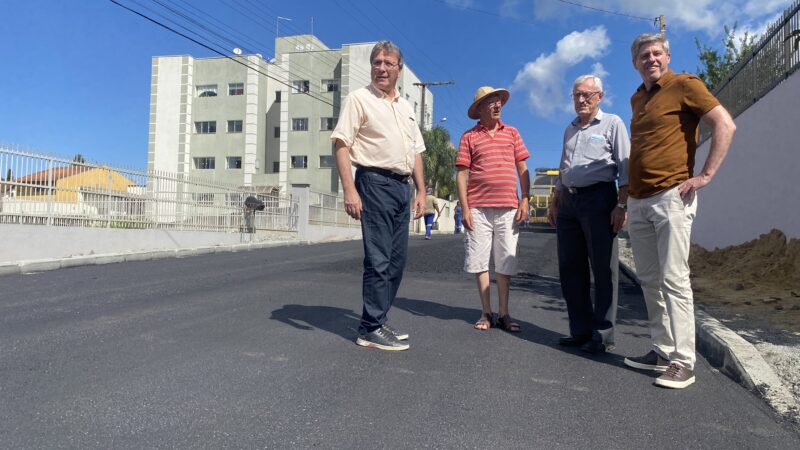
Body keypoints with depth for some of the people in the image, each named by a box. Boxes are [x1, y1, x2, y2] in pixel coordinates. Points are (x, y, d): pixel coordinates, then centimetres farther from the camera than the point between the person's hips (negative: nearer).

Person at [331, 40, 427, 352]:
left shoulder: (406, 107, 20)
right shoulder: (359, 99, -1)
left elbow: (416, 151, 22)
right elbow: (341, 144, -9)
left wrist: (421, 191, 14)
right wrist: (349, 190, -19)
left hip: (402, 186, 7)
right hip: (375, 183, -7)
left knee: (397, 260, 8)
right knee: (378, 259, -8)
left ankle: (378, 321, 19)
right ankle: (370, 329, 0)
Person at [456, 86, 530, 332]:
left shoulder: (512, 133, 13)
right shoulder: (469, 137, 6)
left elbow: (523, 169, 11)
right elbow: (461, 174, 2)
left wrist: (525, 201, 1)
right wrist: (465, 208, -6)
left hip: (508, 208, 2)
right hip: (478, 208, -2)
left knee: (505, 261, 5)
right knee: (479, 261, 1)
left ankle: (503, 313, 14)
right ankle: (486, 312, 12)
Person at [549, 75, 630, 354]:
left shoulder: (612, 124, 4)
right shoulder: (570, 129, 21)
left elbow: (625, 167, -3)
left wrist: (621, 205, -13)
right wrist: (554, 203, 18)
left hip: (598, 198, -6)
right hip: (568, 202, 7)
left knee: (604, 269, -4)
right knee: (570, 268, 5)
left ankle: (602, 336, 2)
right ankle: (580, 331, 14)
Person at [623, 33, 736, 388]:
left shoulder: (684, 85, -1)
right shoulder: (637, 99, 19)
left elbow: (725, 125, -9)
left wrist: (705, 175, -14)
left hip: (670, 197, -7)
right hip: (638, 202, 7)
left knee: (673, 280, -8)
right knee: (649, 280, 8)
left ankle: (683, 363, -3)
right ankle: (662, 352, 16)